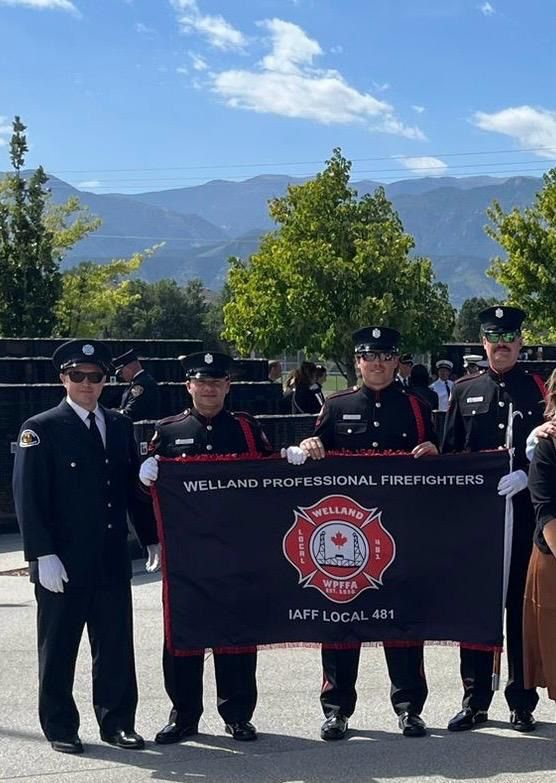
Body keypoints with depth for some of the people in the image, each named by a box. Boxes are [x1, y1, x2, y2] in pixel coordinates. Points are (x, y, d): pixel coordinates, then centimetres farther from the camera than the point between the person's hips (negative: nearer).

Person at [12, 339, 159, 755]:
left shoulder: (121, 426, 10)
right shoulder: (41, 429, -5)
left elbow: (135, 488, 14)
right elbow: (28, 498, -9)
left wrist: (152, 540, 11)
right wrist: (43, 555, -15)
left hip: (113, 560, 4)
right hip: (63, 561, -4)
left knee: (116, 644, 9)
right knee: (58, 647, 7)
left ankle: (117, 722, 21)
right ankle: (61, 728, 20)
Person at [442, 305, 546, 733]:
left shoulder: (538, 389, 3)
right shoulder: (464, 390, 9)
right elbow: (449, 453, 9)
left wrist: (524, 476, -17)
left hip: (524, 512, -1)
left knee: (522, 606, 5)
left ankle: (522, 703, 15)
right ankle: (475, 701, 15)